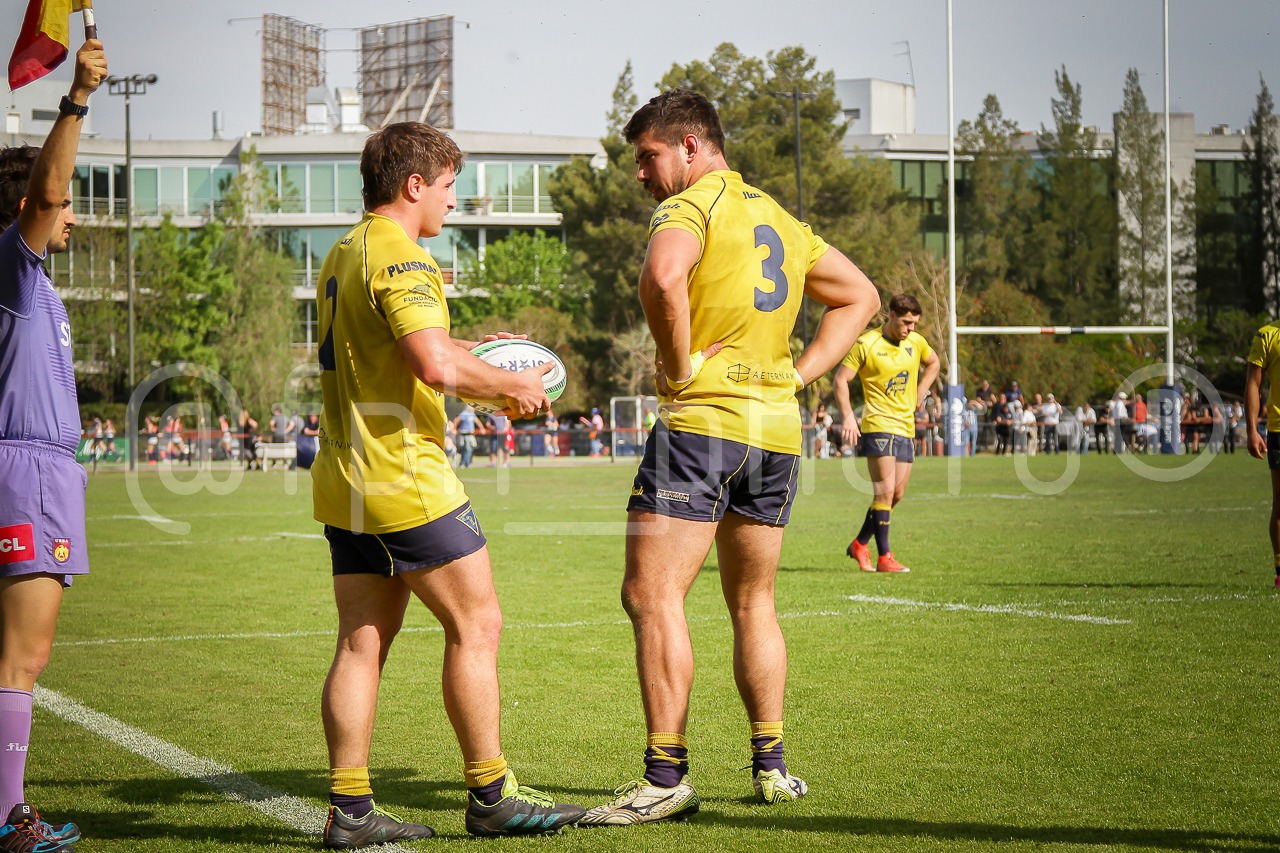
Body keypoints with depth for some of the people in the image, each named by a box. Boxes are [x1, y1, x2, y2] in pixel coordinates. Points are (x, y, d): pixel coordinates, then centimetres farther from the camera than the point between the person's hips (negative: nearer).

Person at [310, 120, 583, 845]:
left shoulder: (343, 254, 18)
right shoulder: (400, 256, -13)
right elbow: (435, 366, -25)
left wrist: (471, 351, 28)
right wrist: (513, 386, -10)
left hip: (347, 480, 9)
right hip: (405, 478, -9)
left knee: (362, 641, 7)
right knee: (477, 624, -1)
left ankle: (350, 809, 7)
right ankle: (492, 797, 4)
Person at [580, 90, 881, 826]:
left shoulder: (689, 206, -6)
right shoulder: (780, 218, 19)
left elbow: (663, 276, -29)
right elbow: (860, 297, 25)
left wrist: (681, 366, -16)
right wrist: (796, 375, 15)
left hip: (702, 419, -8)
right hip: (778, 431, 8)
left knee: (652, 595, -8)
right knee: (754, 604, 17)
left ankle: (667, 777, -11)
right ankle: (771, 765, 19)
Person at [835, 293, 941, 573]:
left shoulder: (916, 342, 9)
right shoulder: (867, 344, -8)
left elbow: (933, 363, 29)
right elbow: (841, 379, -4)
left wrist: (921, 391, 14)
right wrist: (848, 416, -15)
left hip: (906, 427, 6)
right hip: (878, 426, -6)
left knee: (896, 494, 7)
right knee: (885, 492, -12)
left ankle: (860, 544, 22)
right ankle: (884, 557, -7)